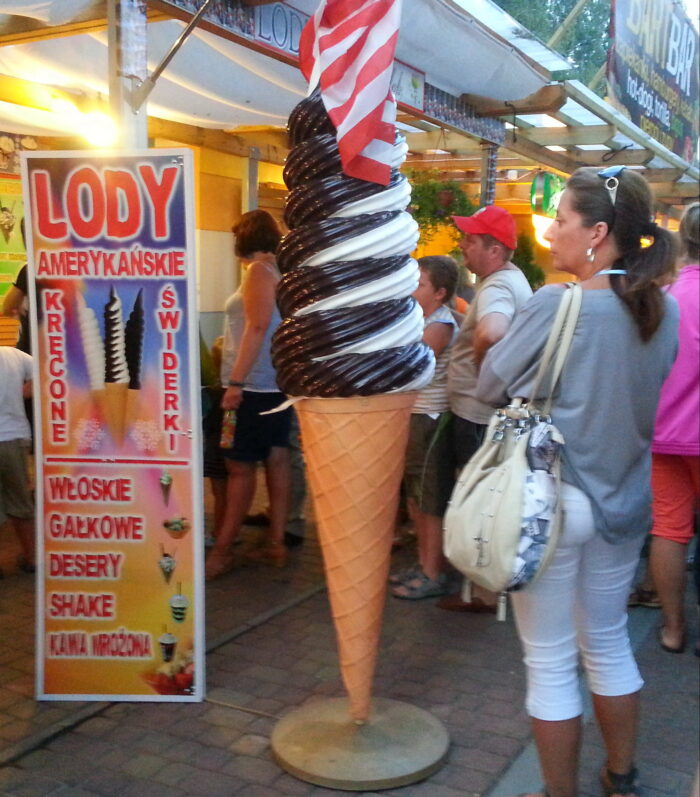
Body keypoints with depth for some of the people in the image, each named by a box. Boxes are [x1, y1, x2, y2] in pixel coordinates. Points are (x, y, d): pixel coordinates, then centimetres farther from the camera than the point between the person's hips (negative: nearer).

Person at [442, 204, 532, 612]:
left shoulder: (497, 287, -23)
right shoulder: (512, 278, 11)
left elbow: (491, 333, -44)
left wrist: (479, 364, -25)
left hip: (479, 413, -11)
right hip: (491, 410, 11)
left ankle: (484, 592, 12)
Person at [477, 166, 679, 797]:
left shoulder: (556, 305, -18)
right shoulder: (663, 311, 0)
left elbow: (490, 387, -9)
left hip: (552, 501, -6)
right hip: (625, 503, 6)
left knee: (551, 662, 9)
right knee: (609, 642, 23)